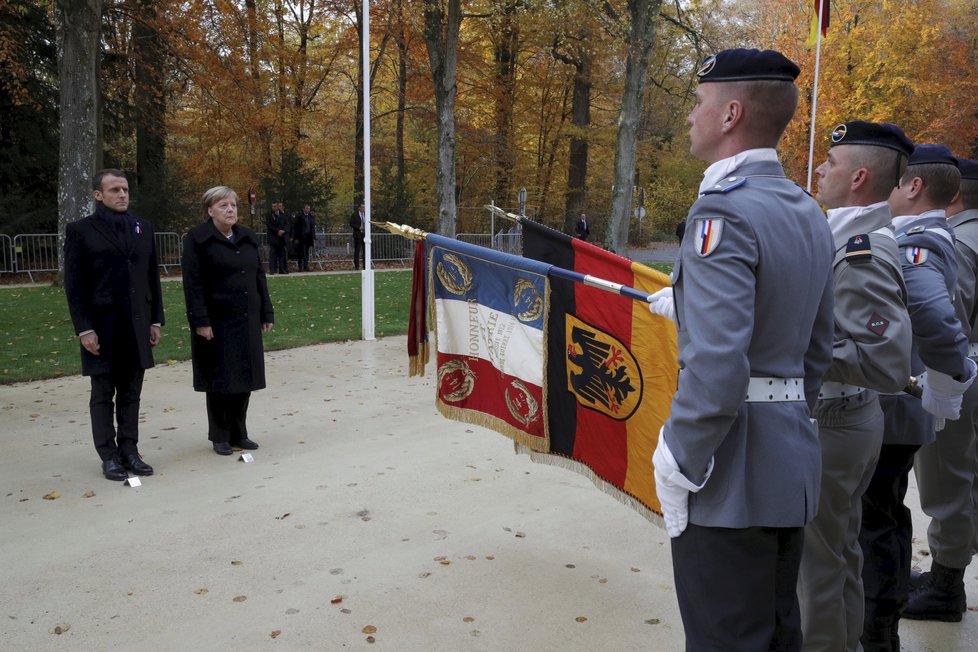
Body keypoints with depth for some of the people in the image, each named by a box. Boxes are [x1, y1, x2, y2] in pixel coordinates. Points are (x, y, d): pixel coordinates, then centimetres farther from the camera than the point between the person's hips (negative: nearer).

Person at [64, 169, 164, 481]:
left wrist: (155, 320, 8)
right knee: (103, 393, 6)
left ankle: (129, 450, 17)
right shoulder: (80, 230, -1)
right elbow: (74, 284, -4)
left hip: (137, 325, 3)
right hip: (101, 326, -3)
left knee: (131, 393, 9)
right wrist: (84, 329, -10)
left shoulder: (143, 228, 10)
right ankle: (109, 456, 13)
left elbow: (153, 277, 12)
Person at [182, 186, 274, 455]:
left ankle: (239, 433, 21)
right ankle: (219, 436, 16)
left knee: (244, 376, 9)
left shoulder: (248, 238, 11)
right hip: (217, 322, -5)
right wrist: (201, 321, -17)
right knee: (220, 379, 2)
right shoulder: (198, 239, -6)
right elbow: (192, 283, -11)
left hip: (247, 320, 5)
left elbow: (259, 278, 14)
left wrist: (266, 313, 11)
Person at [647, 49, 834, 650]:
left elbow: (718, 362, -27)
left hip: (732, 472, -9)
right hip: (792, 465, 9)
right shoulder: (809, 212, 10)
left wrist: (680, 461, -16)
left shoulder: (725, 209, -19)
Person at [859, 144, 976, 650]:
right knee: (884, 518, 21)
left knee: (875, 523, 2)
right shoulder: (924, 240, 11)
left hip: (885, 413, -10)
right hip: (891, 410, 10)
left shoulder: (914, 246, -20)